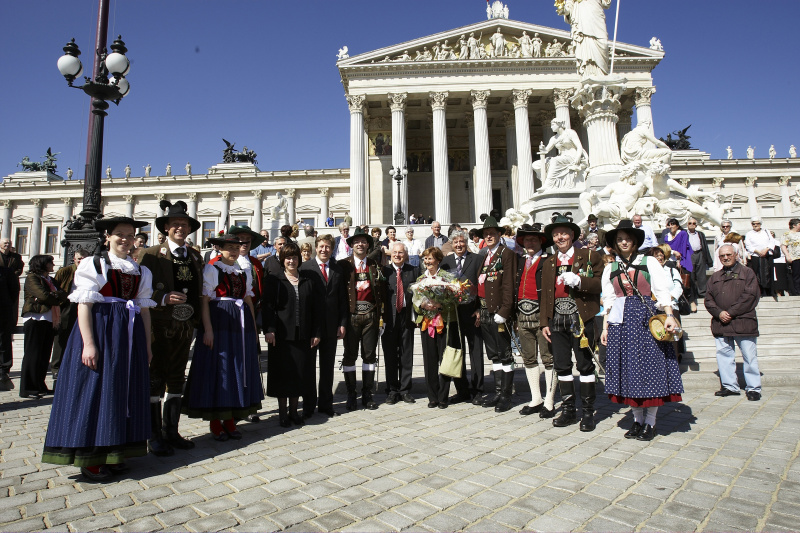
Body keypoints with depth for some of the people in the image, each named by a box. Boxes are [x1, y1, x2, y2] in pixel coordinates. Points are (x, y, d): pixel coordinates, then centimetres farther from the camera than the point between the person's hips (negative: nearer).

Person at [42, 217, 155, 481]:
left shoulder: (141, 271, 13)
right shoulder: (93, 264, -1)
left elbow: (145, 308, 12)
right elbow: (84, 304, -8)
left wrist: (147, 343, 8)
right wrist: (89, 343, -17)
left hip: (131, 334, 5)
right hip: (100, 330, -5)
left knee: (125, 392, 8)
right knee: (95, 391, -1)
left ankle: (114, 454, 20)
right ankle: (90, 459, 10)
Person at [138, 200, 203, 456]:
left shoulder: (195, 256, 11)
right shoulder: (151, 254, -3)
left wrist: (196, 320, 8)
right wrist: (164, 298, -22)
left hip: (185, 327, 5)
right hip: (159, 326, -5)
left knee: (177, 378, 12)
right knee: (155, 379, 2)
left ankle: (171, 432, 24)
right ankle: (155, 436, 14)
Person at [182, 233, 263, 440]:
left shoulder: (244, 271, 15)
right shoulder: (211, 269, -1)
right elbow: (204, 300, -8)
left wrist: (253, 328, 10)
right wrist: (208, 329, -16)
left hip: (241, 323, 6)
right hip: (219, 322, -5)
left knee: (239, 369, 7)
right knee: (217, 368, -1)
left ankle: (230, 419, 18)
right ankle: (215, 422, 11)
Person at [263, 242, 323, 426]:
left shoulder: (308, 280, 8)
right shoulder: (274, 280, 3)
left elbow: (317, 307, 7)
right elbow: (268, 306, -3)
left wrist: (316, 333, 1)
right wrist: (269, 330, -15)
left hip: (303, 335, 2)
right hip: (281, 334, -2)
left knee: (299, 373, 7)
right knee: (282, 373, 4)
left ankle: (293, 410, 22)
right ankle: (282, 412, 16)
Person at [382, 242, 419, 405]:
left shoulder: (414, 270, 6)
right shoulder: (383, 270, 2)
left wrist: (416, 314, -8)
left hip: (406, 317, 1)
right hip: (389, 318, -1)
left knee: (406, 355, 8)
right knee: (390, 356, 7)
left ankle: (405, 390, 21)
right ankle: (392, 390, 19)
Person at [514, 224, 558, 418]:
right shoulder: (520, 262, 17)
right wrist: (514, 316, 13)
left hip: (541, 315, -6)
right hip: (523, 316, 7)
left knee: (548, 358, 1)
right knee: (528, 358, 11)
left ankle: (549, 402, 11)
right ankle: (536, 400, 23)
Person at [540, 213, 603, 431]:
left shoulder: (588, 256, 3)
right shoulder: (549, 263, 16)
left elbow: (599, 284, -5)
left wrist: (578, 281, -20)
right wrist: (544, 322, 10)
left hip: (580, 317, -4)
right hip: (557, 319, 4)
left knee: (585, 364, 1)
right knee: (561, 365, 7)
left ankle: (588, 411, 13)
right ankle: (568, 410, 20)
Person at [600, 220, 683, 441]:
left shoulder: (649, 262, 5)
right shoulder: (610, 268, 13)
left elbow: (663, 291, -2)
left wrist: (669, 316, -15)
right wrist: (605, 327, 7)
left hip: (647, 319, -3)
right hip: (621, 322, 3)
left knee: (650, 367, -1)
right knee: (628, 370, 5)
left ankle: (650, 423, 10)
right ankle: (638, 419, 17)